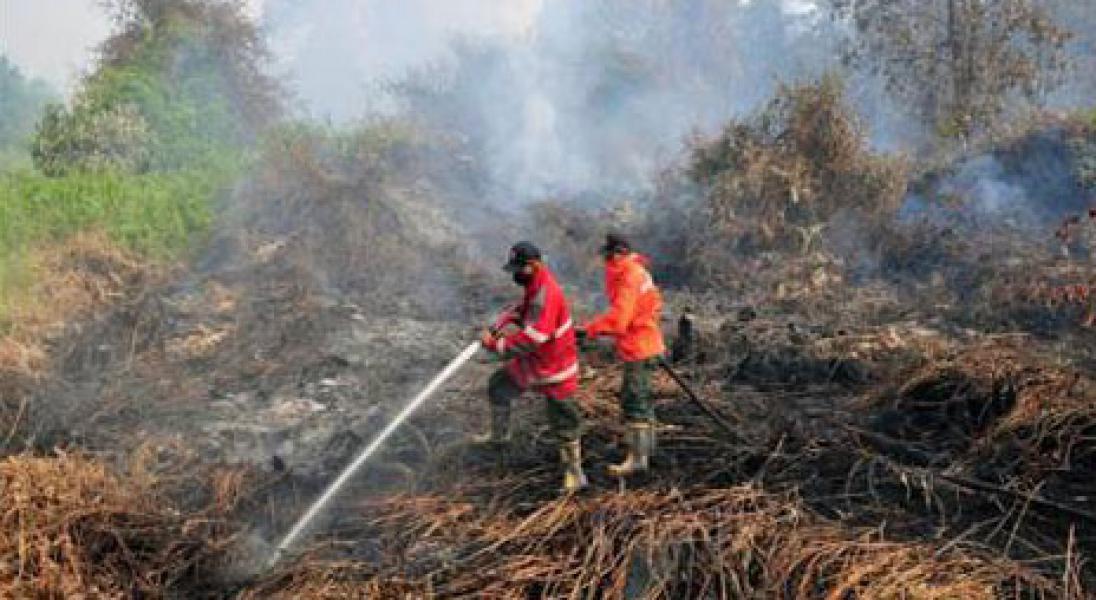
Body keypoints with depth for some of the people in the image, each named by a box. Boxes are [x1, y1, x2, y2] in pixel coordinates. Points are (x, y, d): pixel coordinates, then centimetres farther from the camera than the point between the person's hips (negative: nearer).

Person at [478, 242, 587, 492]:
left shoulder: (546, 295, -30)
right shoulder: (535, 286, 1)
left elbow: (530, 339, -34)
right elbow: (521, 311, 15)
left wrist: (497, 344, -24)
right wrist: (498, 326, -3)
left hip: (555, 369, -9)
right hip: (533, 361, 9)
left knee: (564, 423, 1)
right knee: (498, 387, 17)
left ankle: (574, 472, 12)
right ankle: (499, 433, 37)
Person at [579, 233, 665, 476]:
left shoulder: (630, 277, -21)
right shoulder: (636, 272, 11)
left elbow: (618, 318, -30)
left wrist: (588, 330, -30)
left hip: (639, 349, -10)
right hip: (643, 345, 10)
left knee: (633, 400, -9)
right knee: (640, 395, 24)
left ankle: (637, 458, -8)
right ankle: (646, 442, 40)